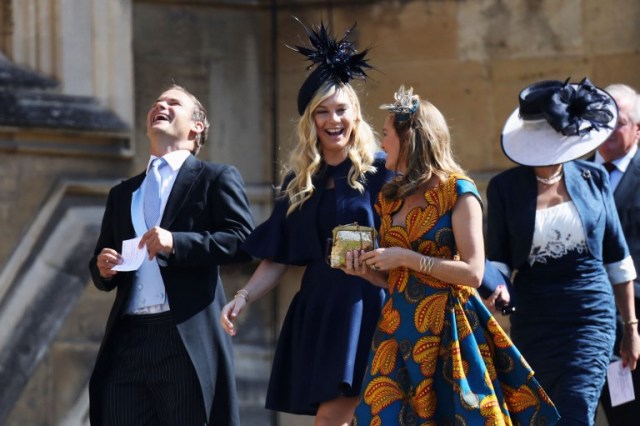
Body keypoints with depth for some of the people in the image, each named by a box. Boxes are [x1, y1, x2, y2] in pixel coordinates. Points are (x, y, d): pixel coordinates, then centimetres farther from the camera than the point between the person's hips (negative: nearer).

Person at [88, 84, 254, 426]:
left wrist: (176, 243, -17)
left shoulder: (216, 179, 8)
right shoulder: (122, 193, 25)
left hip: (188, 340, -5)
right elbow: (102, 275, 27)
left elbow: (243, 239, -7)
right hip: (127, 340, 5)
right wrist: (103, 268, 3)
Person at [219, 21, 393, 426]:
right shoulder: (299, 184, 13)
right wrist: (244, 297, -1)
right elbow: (277, 259, 12)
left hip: (366, 304, -5)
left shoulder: (378, 172, -1)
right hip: (316, 309, 5)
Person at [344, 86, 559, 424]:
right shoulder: (390, 198, 13)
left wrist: (407, 258, -15)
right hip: (400, 328, 6)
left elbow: (473, 272, -14)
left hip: (447, 329, -6)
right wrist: (367, 270, 0)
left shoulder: (458, 192, -6)